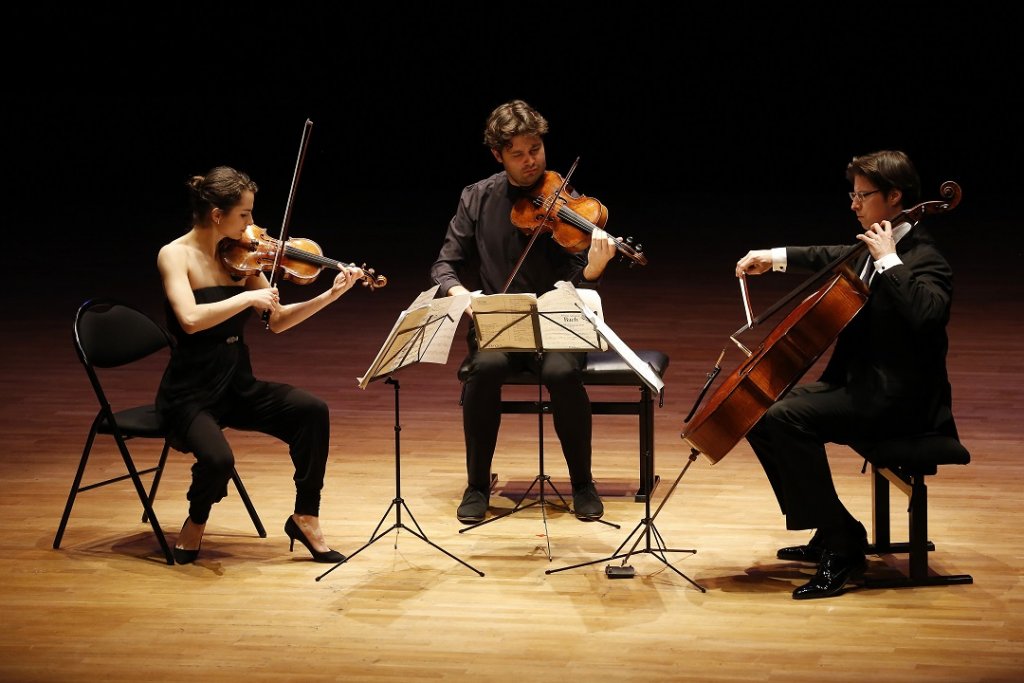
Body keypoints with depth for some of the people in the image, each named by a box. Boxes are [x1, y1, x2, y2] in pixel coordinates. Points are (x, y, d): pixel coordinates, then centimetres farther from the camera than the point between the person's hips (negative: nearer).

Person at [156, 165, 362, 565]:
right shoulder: (175, 255, -12)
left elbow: (277, 321, 7)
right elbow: (190, 319, -29)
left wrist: (331, 295, -4)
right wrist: (249, 296, -25)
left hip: (238, 386, 6)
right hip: (189, 394, -5)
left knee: (312, 409, -18)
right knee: (217, 459, -32)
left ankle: (305, 517, -3)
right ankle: (196, 523, 3)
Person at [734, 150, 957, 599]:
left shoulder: (923, 259, -15)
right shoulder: (870, 252, 11)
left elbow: (925, 313, -37)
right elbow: (833, 258, 34)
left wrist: (888, 260, -29)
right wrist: (775, 257, 24)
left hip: (898, 397, -10)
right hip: (860, 383, 10)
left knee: (787, 417, -27)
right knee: (760, 415, 5)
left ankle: (842, 546, -18)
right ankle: (828, 534, 10)